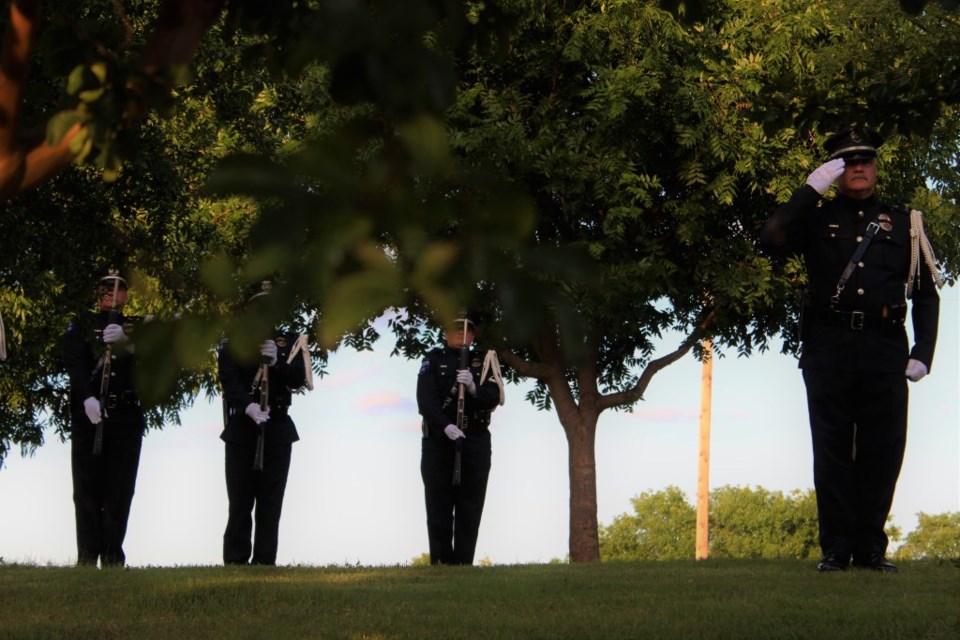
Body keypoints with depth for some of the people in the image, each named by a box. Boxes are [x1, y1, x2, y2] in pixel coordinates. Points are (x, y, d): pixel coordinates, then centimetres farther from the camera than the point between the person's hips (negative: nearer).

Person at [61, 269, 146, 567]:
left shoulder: (136, 328, 16)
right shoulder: (80, 327, 12)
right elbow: (74, 364, -4)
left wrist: (125, 340, -28)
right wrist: (87, 397, -22)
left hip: (126, 419, 1)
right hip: (87, 416, -1)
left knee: (119, 490, -2)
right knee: (87, 489, -3)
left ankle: (113, 555, 0)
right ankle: (88, 556, -4)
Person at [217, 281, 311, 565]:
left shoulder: (289, 342, 12)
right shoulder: (233, 343, 6)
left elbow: (298, 380, -1)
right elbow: (229, 380, -8)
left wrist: (276, 361, -20)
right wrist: (247, 406, -26)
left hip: (277, 431, 2)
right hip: (242, 430, -1)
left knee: (271, 502, 0)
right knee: (240, 502, -3)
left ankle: (265, 561, 1)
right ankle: (235, 561, -1)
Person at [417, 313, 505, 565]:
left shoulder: (483, 362, 8)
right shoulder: (433, 360, 3)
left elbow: (494, 399, -4)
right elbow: (425, 400, -8)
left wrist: (473, 387, -24)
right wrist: (446, 426, -24)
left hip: (475, 443, 1)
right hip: (438, 441, -1)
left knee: (470, 509, 0)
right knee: (439, 508, 0)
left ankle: (464, 563, 2)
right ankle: (441, 564, 3)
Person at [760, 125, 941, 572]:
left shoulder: (902, 224, 16)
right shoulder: (817, 218, 12)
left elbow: (926, 294, 15)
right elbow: (770, 240, -8)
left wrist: (923, 351, 3)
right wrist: (810, 188, -9)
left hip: (885, 354, 1)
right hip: (828, 351, -1)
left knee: (882, 452, 1)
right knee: (832, 453, -2)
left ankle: (871, 548, 9)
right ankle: (836, 549, 2)